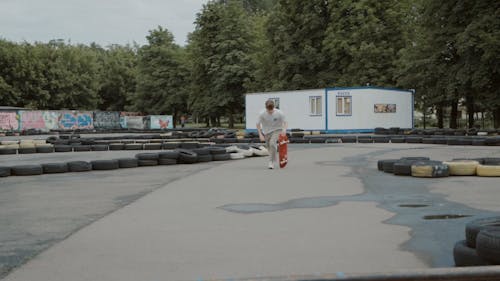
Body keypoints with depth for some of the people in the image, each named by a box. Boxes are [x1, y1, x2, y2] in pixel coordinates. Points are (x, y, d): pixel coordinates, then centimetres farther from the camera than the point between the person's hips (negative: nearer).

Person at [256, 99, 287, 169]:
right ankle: (274, 159, 41)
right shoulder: (262, 114, -21)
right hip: (266, 131, 3)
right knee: (268, 146, 13)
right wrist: (260, 135, -16)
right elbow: (258, 124, -10)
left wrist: (284, 129, -30)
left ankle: (271, 162, -14)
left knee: (272, 143, -25)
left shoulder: (279, 113, -23)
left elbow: (284, 122, -10)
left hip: (277, 130, -3)